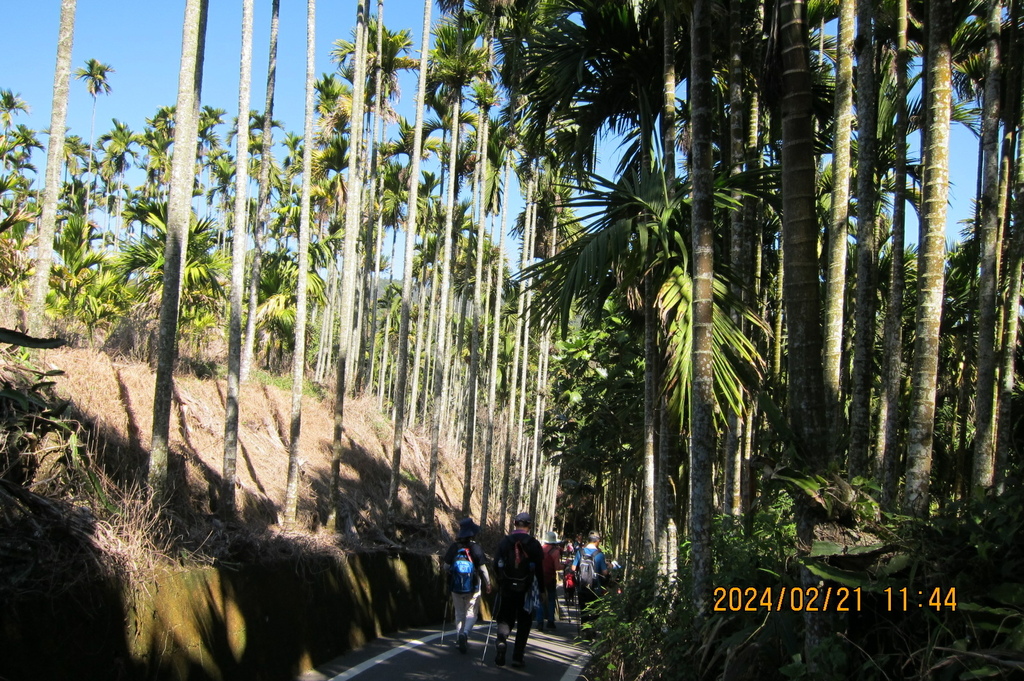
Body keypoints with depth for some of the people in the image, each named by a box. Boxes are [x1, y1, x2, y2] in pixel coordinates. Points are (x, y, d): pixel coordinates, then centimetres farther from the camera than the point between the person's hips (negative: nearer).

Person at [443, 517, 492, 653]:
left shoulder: (454, 546, -5)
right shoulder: (476, 548, -12)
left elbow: (447, 566, 0)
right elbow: (482, 568, -10)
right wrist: (488, 584, 3)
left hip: (455, 588, 3)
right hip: (473, 588, -3)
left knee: (459, 613, 16)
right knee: (471, 613, 7)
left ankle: (459, 638, 16)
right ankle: (465, 633, -17)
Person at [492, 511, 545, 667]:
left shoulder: (505, 541, 1)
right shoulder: (534, 544, -5)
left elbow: (496, 565, 2)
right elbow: (539, 570, -3)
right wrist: (542, 590, 6)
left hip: (506, 588, 1)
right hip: (526, 589, -1)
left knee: (506, 618, 12)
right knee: (524, 622, 10)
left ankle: (502, 640, -19)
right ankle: (517, 657, 9)